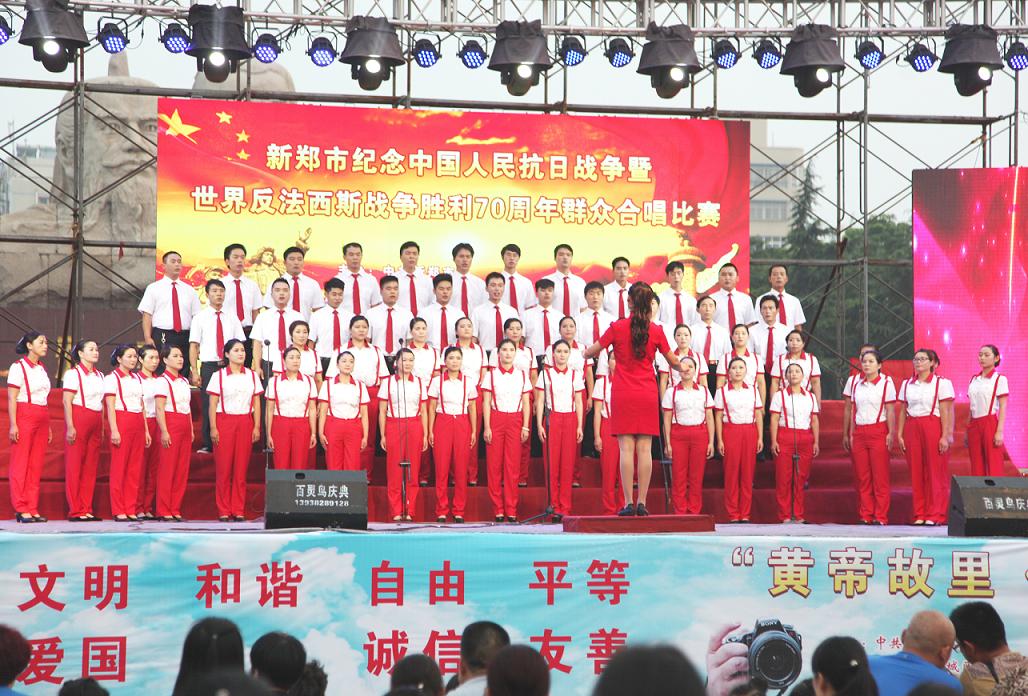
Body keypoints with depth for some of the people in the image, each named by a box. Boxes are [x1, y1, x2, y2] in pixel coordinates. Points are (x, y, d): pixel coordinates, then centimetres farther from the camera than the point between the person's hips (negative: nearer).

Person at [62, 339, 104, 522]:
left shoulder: (99, 375, 17)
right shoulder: (73, 374, -3)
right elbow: (67, 402, -8)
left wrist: (102, 426, 12)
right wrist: (70, 427, -16)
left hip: (95, 423, 7)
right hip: (78, 419, -6)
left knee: (91, 466, 5)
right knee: (74, 466, -4)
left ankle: (87, 509, 8)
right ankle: (75, 510, -2)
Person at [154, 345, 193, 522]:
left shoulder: (184, 381, 18)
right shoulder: (163, 381, -5)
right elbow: (159, 409, -11)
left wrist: (191, 430, 15)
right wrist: (164, 431, -17)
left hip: (184, 427, 7)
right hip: (170, 425, -7)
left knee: (182, 470, 5)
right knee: (167, 469, -6)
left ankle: (175, 509, 9)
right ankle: (164, 511, -3)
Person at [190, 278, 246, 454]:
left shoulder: (232, 317, 10)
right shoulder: (200, 318, 4)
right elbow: (193, 346, 1)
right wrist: (194, 371, -6)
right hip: (208, 366, -2)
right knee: (208, 405, -1)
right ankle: (207, 444, 5)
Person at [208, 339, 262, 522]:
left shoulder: (252, 376, 10)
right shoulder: (219, 376, 3)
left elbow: (256, 403, 10)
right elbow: (213, 404, 1)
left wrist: (257, 427, 2)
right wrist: (213, 428, -7)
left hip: (245, 422, 2)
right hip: (224, 421, -2)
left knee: (241, 468, 0)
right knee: (223, 468, -3)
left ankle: (239, 511, 5)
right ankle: (223, 511, 1)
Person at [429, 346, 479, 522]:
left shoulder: (469, 381, 7)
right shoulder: (437, 381, 4)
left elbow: (472, 408, 9)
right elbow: (432, 407, 5)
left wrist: (474, 431, 5)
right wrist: (430, 431, -1)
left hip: (462, 424, 1)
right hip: (442, 424, -1)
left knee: (461, 470, -1)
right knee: (441, 469, -3)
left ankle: (459, 511, 6)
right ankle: (441, 511, 3)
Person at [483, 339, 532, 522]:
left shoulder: (522, 375, 8)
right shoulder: (491, 375, 4)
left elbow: (526, 403, 8)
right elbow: (486, 402, 2)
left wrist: (525, 427, 0)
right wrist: (487, 427, -6)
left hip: (515, 421, 1)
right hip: (496, 420, -1)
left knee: (513, 465, -2)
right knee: (494, 465, -2)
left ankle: (511, 510, 3)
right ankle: (498, 510, 3)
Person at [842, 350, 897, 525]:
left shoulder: (886, 383, 0)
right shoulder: (853, 383, 11)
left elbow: (890, 411, -3)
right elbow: (848, 410, 13)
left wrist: (891, 434, -11)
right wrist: (846, 434, 11)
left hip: (878, 432, -4)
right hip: (858, 433, 4)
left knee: (880, 477, -4)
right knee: (862, 477, 2)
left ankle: (880, 516, -1)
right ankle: (865, 516, 6)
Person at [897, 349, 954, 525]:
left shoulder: (941, 383, 0)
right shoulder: (907, 384, 12)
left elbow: (945, 412, -4)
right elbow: (902, 411, 12)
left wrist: (945, 436, -10)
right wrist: (899, 435, 6)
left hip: (933, 427, -4)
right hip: (912, 429, 4)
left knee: (935, 471, -4)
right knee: (916, 473, 2)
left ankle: (936, 515, 0)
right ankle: (920, 514, 7)